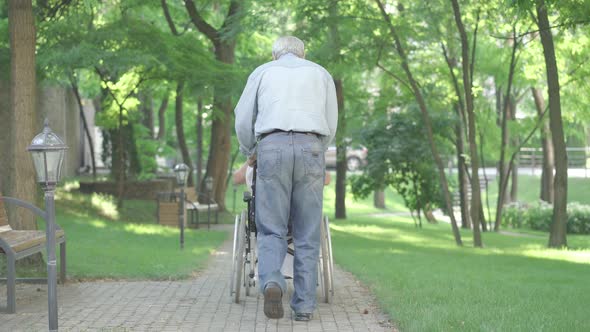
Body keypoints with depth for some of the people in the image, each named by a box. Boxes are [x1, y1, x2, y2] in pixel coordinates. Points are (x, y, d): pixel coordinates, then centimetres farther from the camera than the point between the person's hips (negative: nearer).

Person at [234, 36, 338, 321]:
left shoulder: (263, 72, 20)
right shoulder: (321, 73, 22)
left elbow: (242, 120, 17)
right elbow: (331, 127, 21)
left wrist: (250, 153, 34)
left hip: (272, 148, 0)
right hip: (310, 149, 1)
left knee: (271, 229, 0)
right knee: (307, 234, 4)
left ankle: (271, 281, -25)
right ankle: (304, 305, 0)